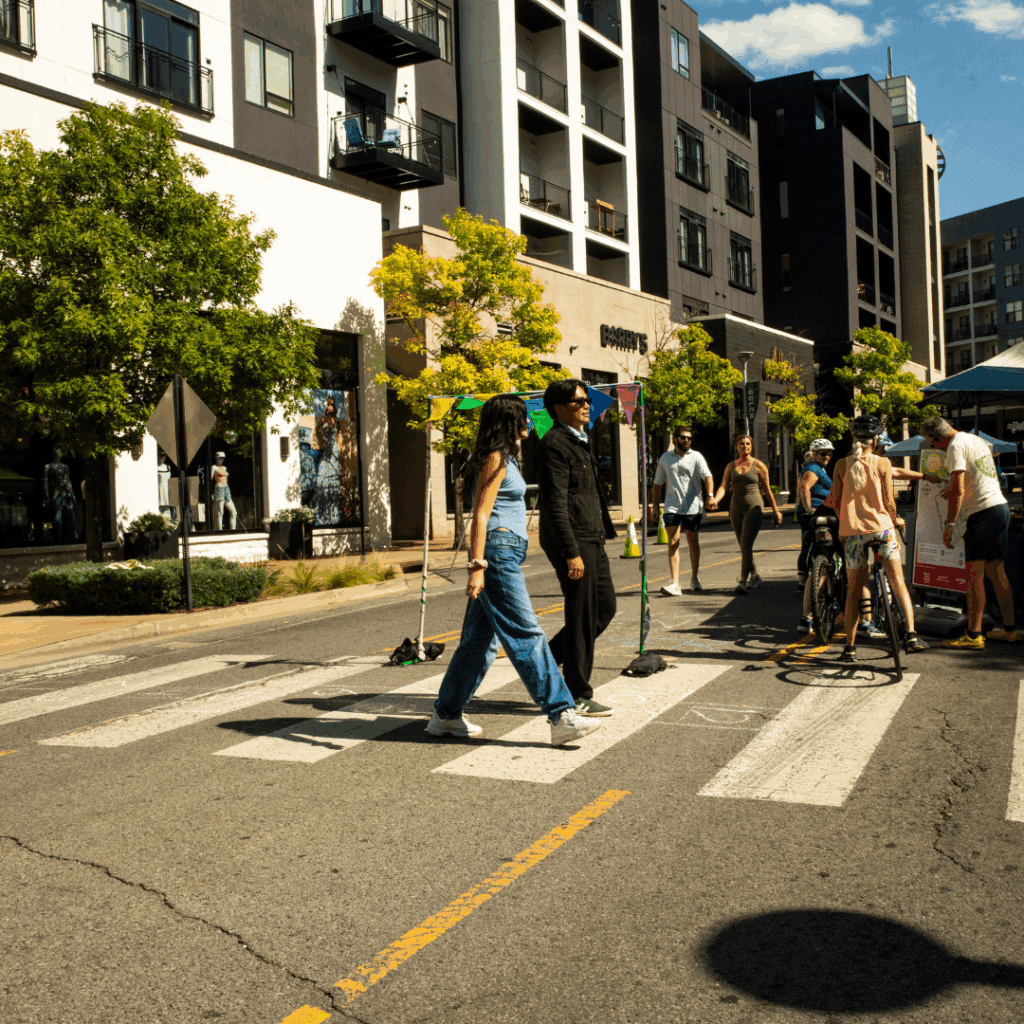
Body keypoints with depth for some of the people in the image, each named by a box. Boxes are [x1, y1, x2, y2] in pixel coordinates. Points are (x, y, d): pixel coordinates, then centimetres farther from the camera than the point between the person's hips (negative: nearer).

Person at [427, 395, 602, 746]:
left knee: (481, 638, 11)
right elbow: (481, 515, -15)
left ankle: (446, 715, 17)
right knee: (526, 634, -12)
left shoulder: (505, 458, 21)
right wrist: (477, 565, -21)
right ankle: (561, 716, -13)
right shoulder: (496, 459, -8)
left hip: (506, 553, 10)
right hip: (497, 550, -10)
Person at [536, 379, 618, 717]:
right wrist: (571, 553, -23)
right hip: (571, 540, -10)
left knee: (605, 606, 13)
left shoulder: (579, 442, 18)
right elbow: (556, 505, -19)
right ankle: (578, 696, 8)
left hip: (592, 539, 10)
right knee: (582, 616, -3)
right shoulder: (554, 445, -13)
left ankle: (549, 658, 25)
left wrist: (602, 533, 21)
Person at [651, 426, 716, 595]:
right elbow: (658, 484, 16)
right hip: (672, 507, 1)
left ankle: (695, 578, 28)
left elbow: (707, 477, -12)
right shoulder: (665, 458, 10)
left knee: (693, 542, 9)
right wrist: (655, 507, 11)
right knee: (673, 541, -11)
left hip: (693, 507, -1)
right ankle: (675, 584, -18)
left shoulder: (696, 457, 3)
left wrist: (710, 495, -30)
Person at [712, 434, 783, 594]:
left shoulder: (758, 465, 1)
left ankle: (742, 581, -21)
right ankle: (754, 576, 28)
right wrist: (715, 500, -21)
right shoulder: (731, 466, 10)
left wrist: (776, 511, 10)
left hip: (753, 507, -5)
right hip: (736, 508, 5)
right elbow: (723, 486, -1)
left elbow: (767, 490, 7)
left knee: (746, 545, -17)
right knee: (744, 547, 11)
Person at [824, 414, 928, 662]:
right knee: (898, 582, 7)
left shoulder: (842, 465, 1)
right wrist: (895, 520, 18)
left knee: (854, 588, 7)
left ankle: (850, 646, 6)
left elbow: (835, 501, 3)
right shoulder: (882, 463, -2)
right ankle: (911, 636, -1)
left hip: (854, 530, 1)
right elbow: (888, 501, -1)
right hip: (881, 526, -1)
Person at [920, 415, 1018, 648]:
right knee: (996, 571, 15)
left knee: (974, 573, -7)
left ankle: (973, 635, -8)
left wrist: (949, 525, -14)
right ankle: (1010, 629, 19)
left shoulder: (955, 447, -11)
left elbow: (958, 491, -18)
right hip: (1001, 506, 9)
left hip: (983, 511, -9)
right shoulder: (976, 440, 17)